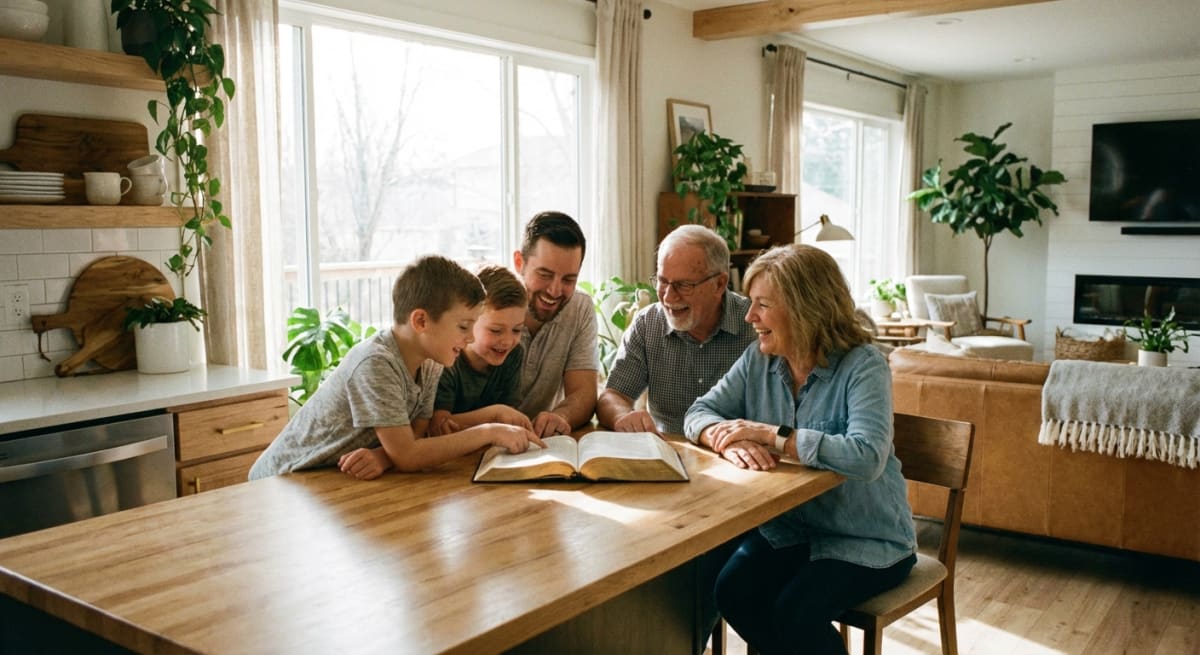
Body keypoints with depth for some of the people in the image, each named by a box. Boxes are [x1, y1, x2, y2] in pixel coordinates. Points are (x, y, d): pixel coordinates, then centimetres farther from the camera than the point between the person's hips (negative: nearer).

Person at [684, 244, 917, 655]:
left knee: (794, 612, -26)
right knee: (732, 593, -18)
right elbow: (700, 412, -2)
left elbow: (867, 456, -33)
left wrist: (771, 435, -31)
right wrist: (729, 440, -26)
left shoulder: (862, 366, -18)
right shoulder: (758, 362, 0)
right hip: (786, 529, 5)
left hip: (865, 540, -5)